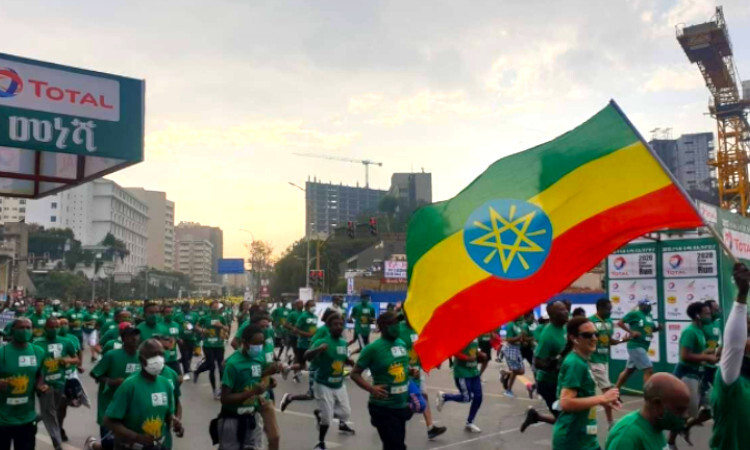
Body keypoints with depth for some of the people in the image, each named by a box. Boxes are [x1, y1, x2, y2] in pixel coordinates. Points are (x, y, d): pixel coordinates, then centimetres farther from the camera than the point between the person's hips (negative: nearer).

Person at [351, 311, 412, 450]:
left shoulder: (402, 344, 5)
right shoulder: (373, 348, -16)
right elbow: (355, 374, -11)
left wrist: (412, 371, 3)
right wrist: (371, 388, -26)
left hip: (401, 406, 7)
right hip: (383, 408, -7)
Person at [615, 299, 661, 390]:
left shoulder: (649, 316, 12)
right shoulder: (634, 314, -11)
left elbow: (652, 329, 23)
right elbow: (620, 323, -13)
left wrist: (658, 328, 2)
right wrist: (631, 332, -20)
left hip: (643, 347, 9)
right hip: (636, 346, -9)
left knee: (629, 370, 16)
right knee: (649, 370, -12)